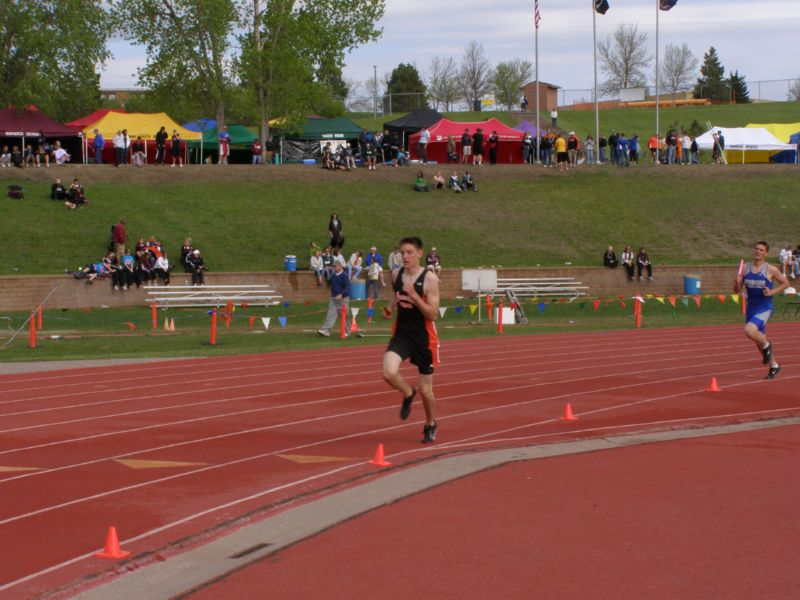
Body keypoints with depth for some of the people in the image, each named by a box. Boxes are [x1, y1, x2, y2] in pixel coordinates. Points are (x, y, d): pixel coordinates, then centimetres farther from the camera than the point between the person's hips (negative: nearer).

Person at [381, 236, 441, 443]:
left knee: (426, 389, 8)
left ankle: (430, 425, 36)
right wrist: (389, 308, 3)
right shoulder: (396, 275, 2)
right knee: (389, 373, -24)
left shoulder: (429, 280, -13)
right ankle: (408, 393, 10)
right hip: (401, 334, 3)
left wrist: (414, 297, -29)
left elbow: (433, 314, -17)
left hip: (424, 337, -3)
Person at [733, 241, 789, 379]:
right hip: (751, 308, 5)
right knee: (759, 339, 15)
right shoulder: (745, 268, 2)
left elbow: (785, 283, 3)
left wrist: (772, 292, -11)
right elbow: (736, 290, 7)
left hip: (764, 308, -5)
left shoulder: (771, 270, -8)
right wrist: (737, 282, -15)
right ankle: (774, 366, 35)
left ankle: (766, 345, 1)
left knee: (749, 331, -29)